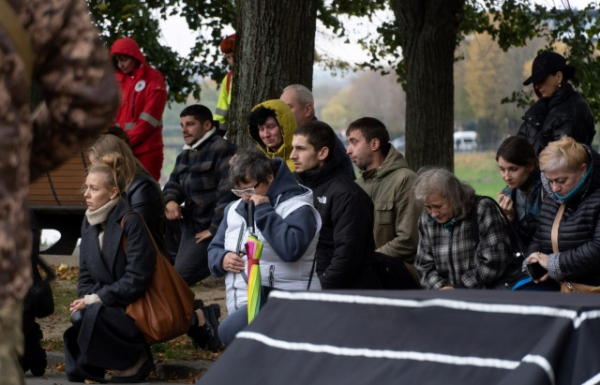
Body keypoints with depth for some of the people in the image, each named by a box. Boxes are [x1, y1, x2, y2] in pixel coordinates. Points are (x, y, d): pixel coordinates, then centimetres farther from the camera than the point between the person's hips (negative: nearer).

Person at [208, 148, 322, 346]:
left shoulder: (297, 208, -6)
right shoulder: (236, 209, 16)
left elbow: (291, 248, -24)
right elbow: (215, 249, 25)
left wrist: (264, 211, -17)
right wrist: (222, 260, 0)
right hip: (240, 307, 8)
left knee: (230, 330, -29)